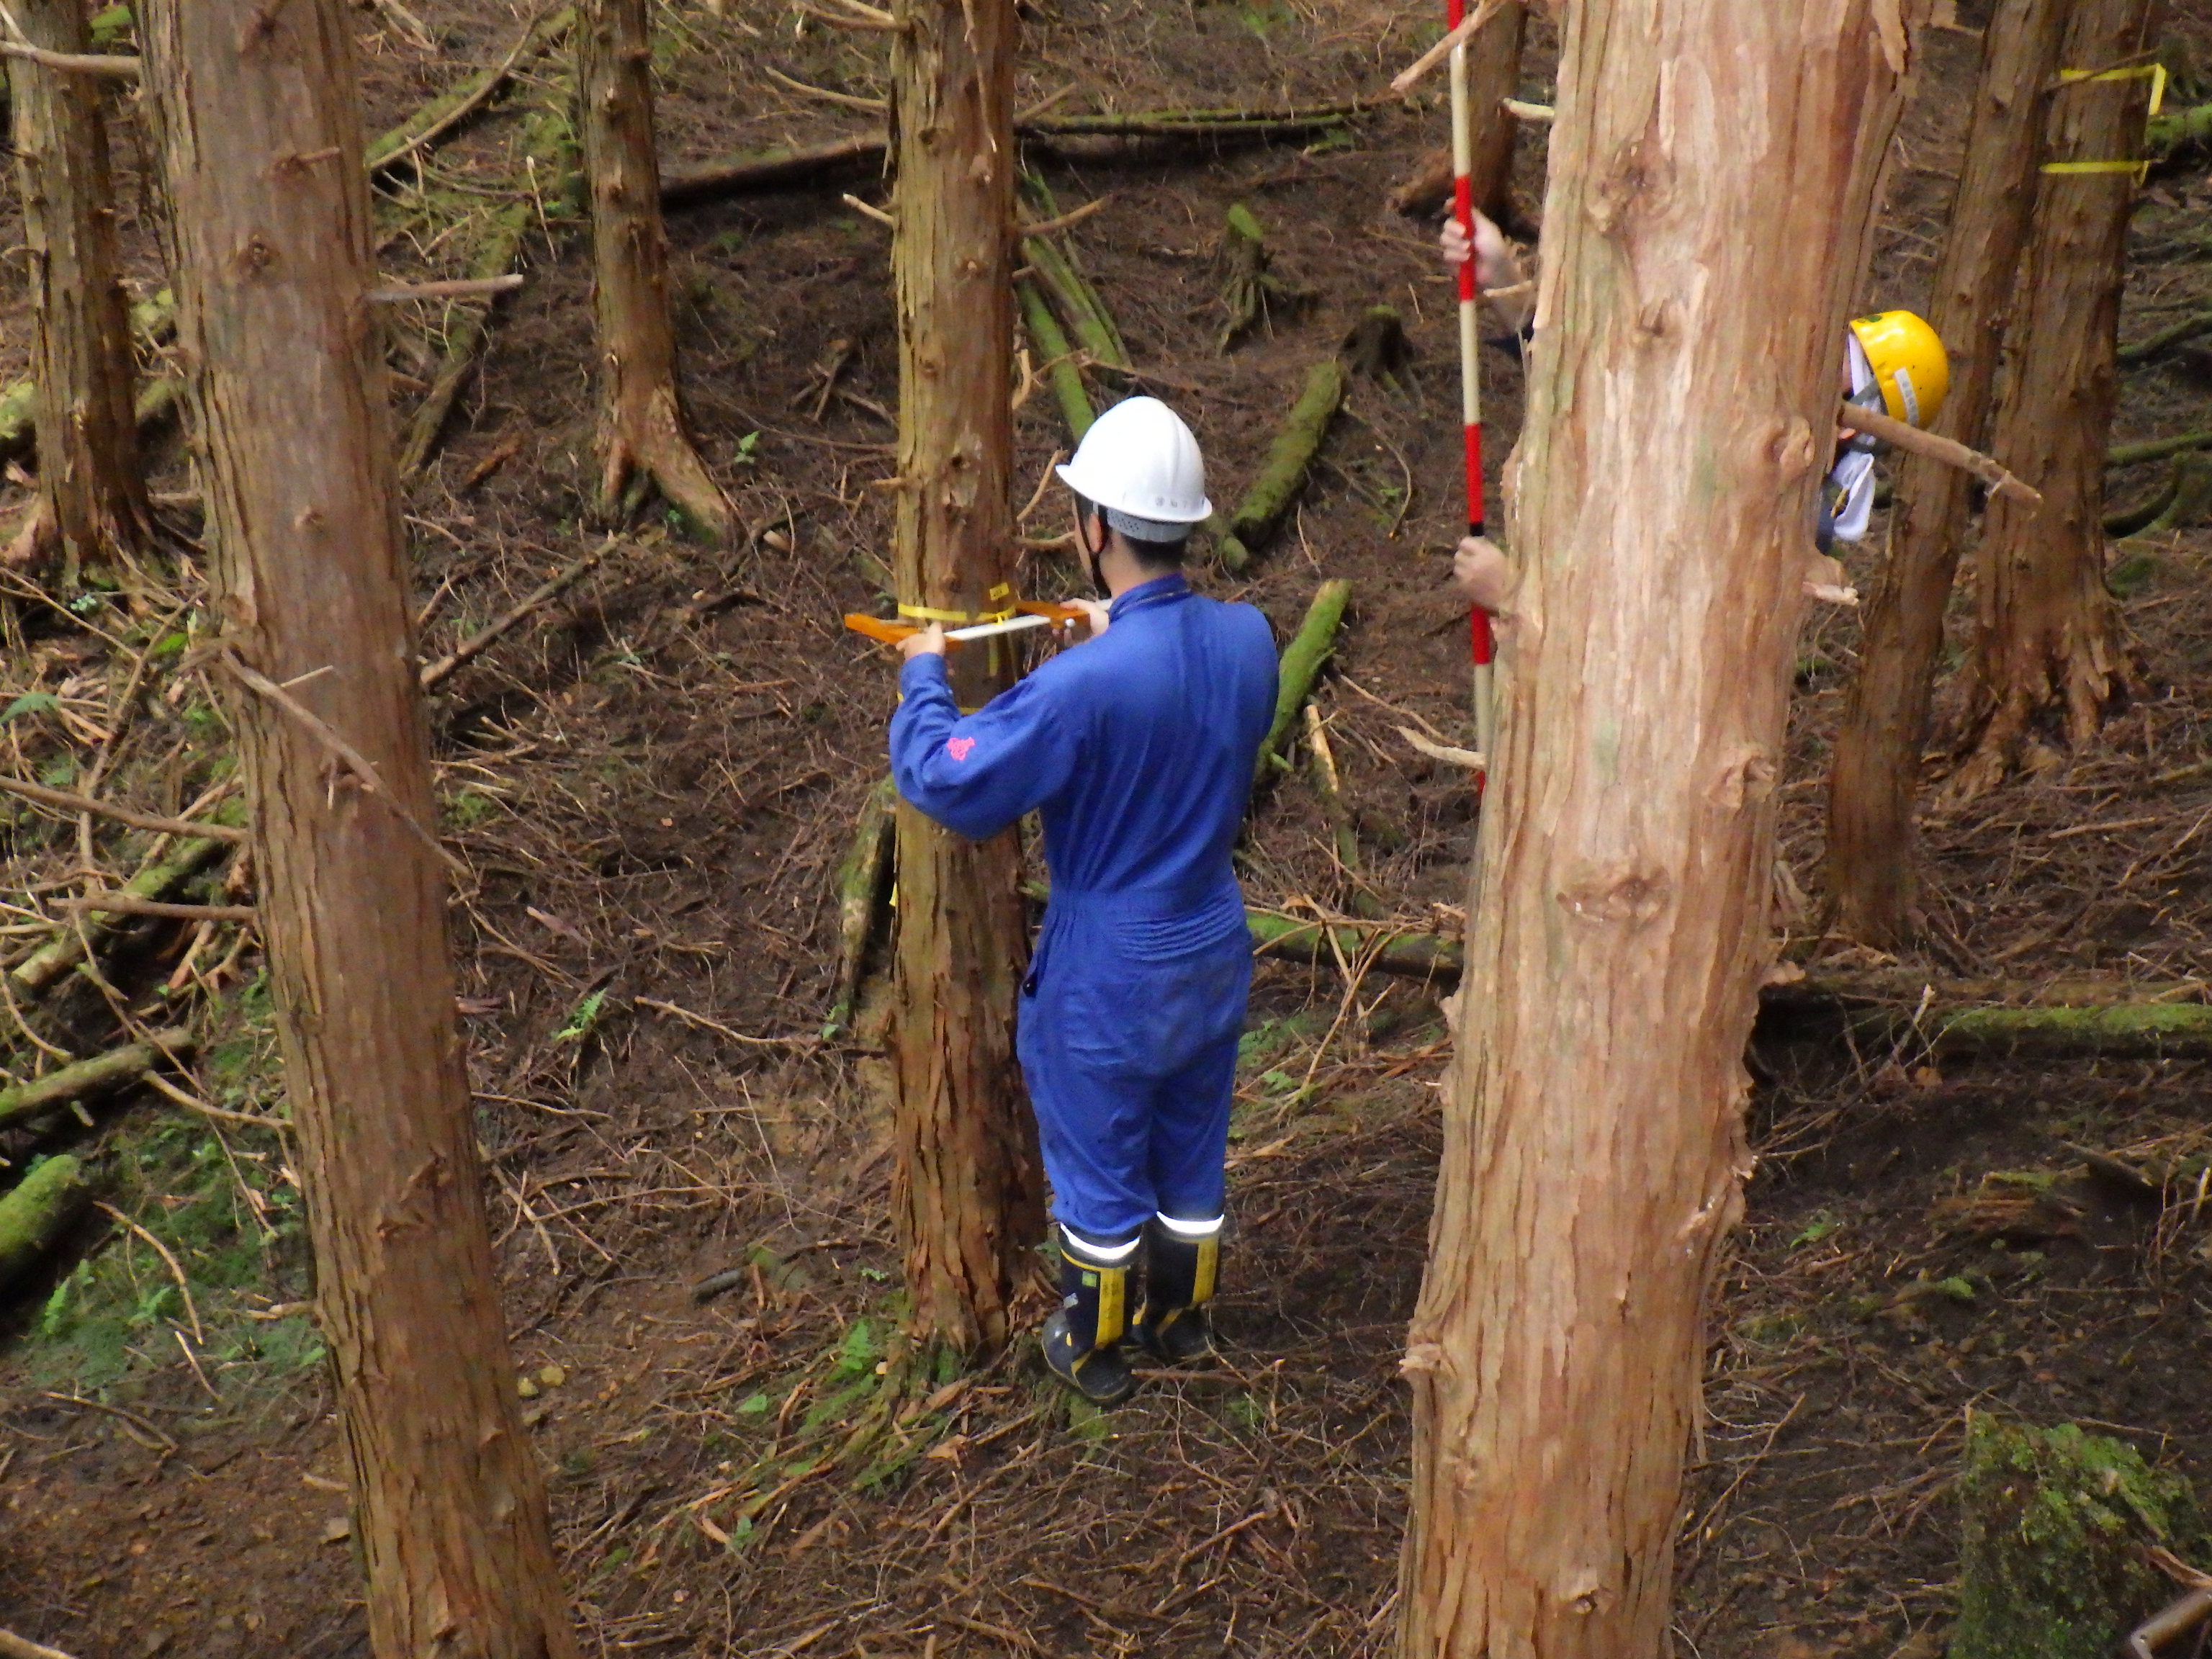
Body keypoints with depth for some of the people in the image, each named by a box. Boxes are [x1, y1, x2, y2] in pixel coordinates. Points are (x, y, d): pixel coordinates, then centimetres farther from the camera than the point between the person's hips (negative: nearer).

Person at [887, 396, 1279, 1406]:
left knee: (1099, 1168, 16)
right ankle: (1183, 1320, 46)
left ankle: (1094, 1349, 37)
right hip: (1214, 953, 6)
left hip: (1107, 976, -6)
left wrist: (924, 678, -8)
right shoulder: (1248, 639, -11)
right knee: (1192, 1155, 24)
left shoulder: (1085, 686, -32)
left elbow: (948, 782, -25)